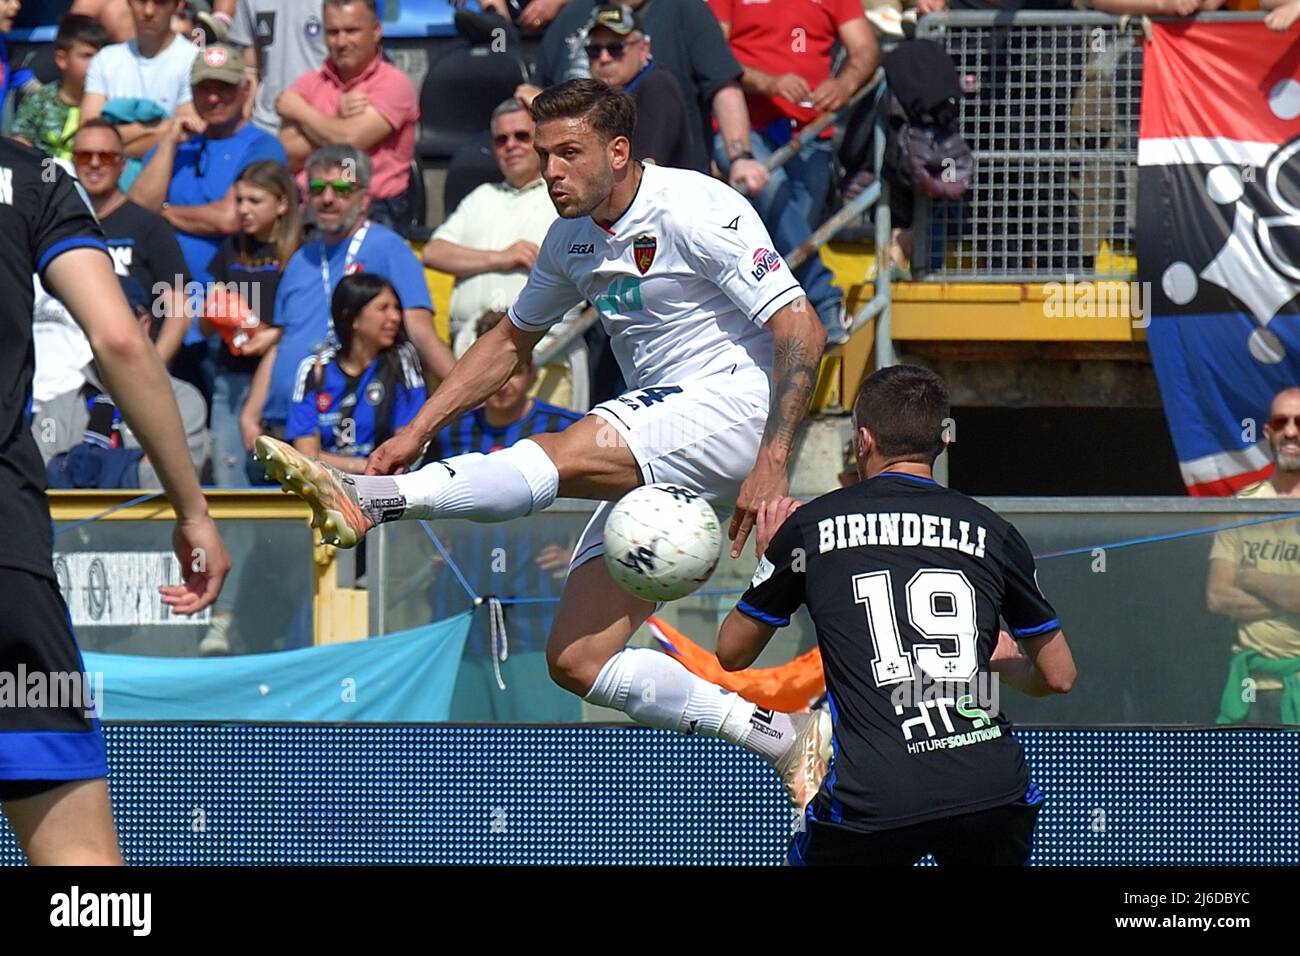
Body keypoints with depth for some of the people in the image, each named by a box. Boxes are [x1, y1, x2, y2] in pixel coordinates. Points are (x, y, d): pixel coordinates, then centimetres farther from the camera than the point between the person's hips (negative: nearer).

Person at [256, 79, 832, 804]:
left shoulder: (697, 211, -12)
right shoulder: (572, 240, 12)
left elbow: (801, 329, -18)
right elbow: (512, 340, 27)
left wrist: (772, 462, -27)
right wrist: (419, 430, 17)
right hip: (660, 459, 9)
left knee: (566, 455, -34)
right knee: (576, 662, -3)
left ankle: (368, 501, -46)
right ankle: (784, 737, 0)